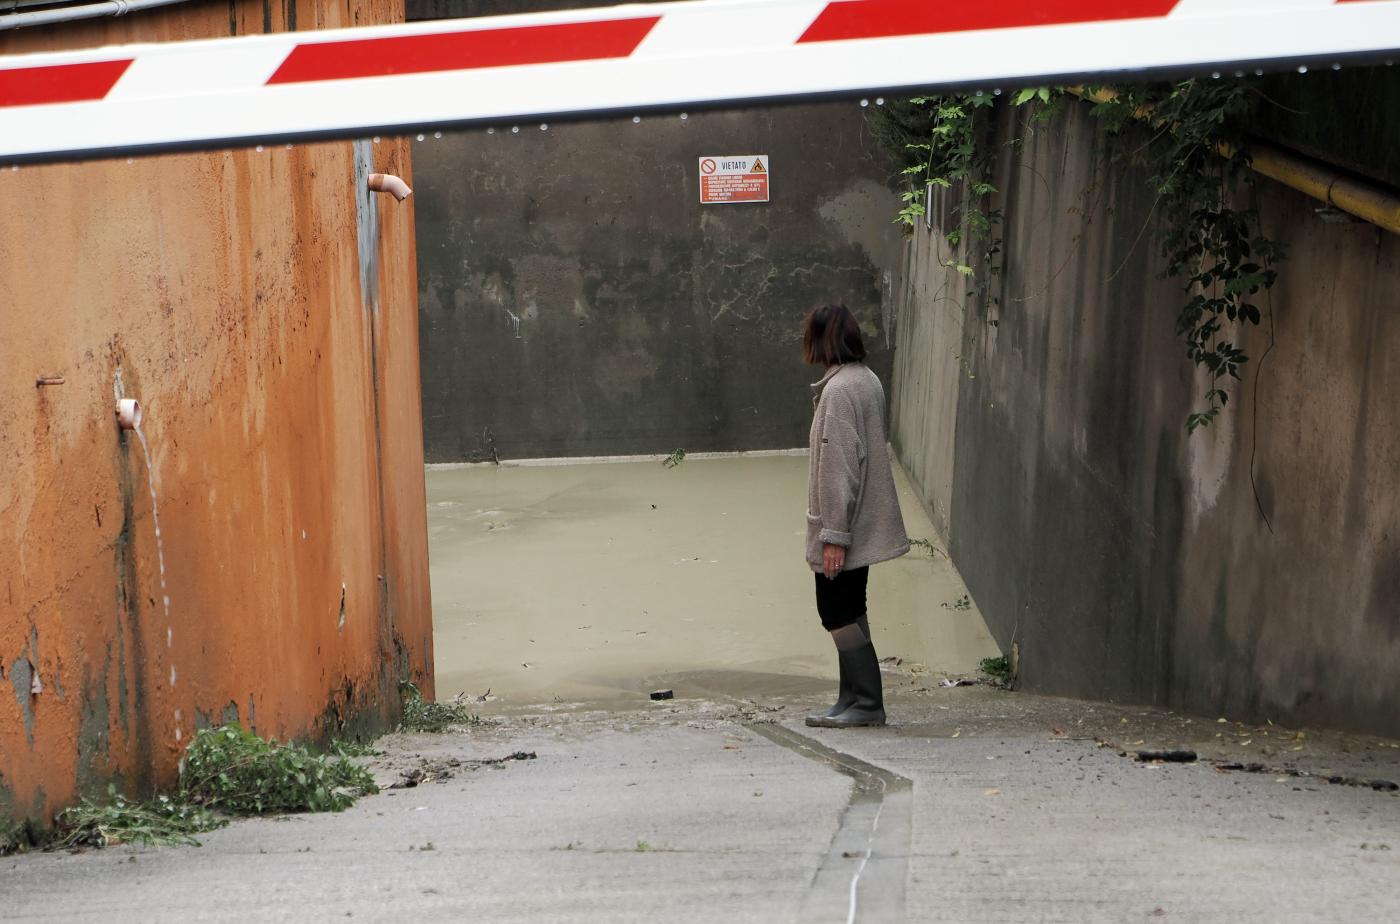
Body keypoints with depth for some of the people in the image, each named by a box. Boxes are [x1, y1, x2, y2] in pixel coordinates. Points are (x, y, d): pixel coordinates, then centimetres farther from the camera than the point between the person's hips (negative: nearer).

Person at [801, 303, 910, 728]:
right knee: (849, 610, 15)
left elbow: (839, 466, -22)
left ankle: (866, 702, 0)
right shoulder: (867, 380, 11)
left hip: (845, 528, -10)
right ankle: (852, 700, 21)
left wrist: (834, 534, -20)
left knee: (838, 611, -2)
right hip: (866, 525, 10)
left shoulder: (839, 389, -19)